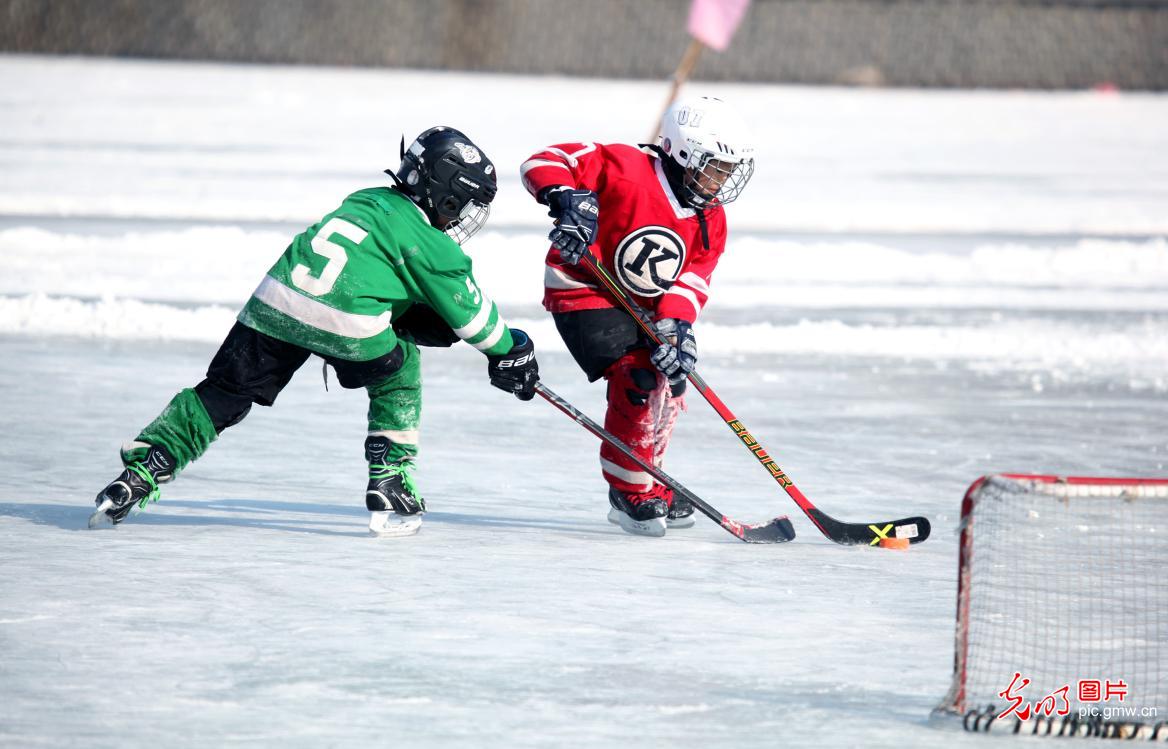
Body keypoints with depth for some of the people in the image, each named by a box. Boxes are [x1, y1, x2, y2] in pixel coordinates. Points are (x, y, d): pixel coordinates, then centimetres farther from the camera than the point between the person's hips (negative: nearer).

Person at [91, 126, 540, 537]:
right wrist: (509, 350, 31)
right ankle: (390, 492, 19)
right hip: (347, 322, -5)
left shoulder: (366, 201, 31)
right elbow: (467, 309, 16)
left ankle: (138, 475, -2)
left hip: (275, 299, 5)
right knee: (398, 374, 23)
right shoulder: (427, 242, 10)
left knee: (222, 396, 9)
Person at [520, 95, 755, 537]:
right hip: (584, 292, -9)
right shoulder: (628, 171, -23)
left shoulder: (710, 221, -1)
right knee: (639, 380, -21)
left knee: (670, 384, 15)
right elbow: (547, 161, -25)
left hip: (643, 307, 9)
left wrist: (675, 322, -27)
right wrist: (568, 199, -44)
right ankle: (630, 493, -8)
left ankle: (648, 489, 35)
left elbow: (692, 280, -8)